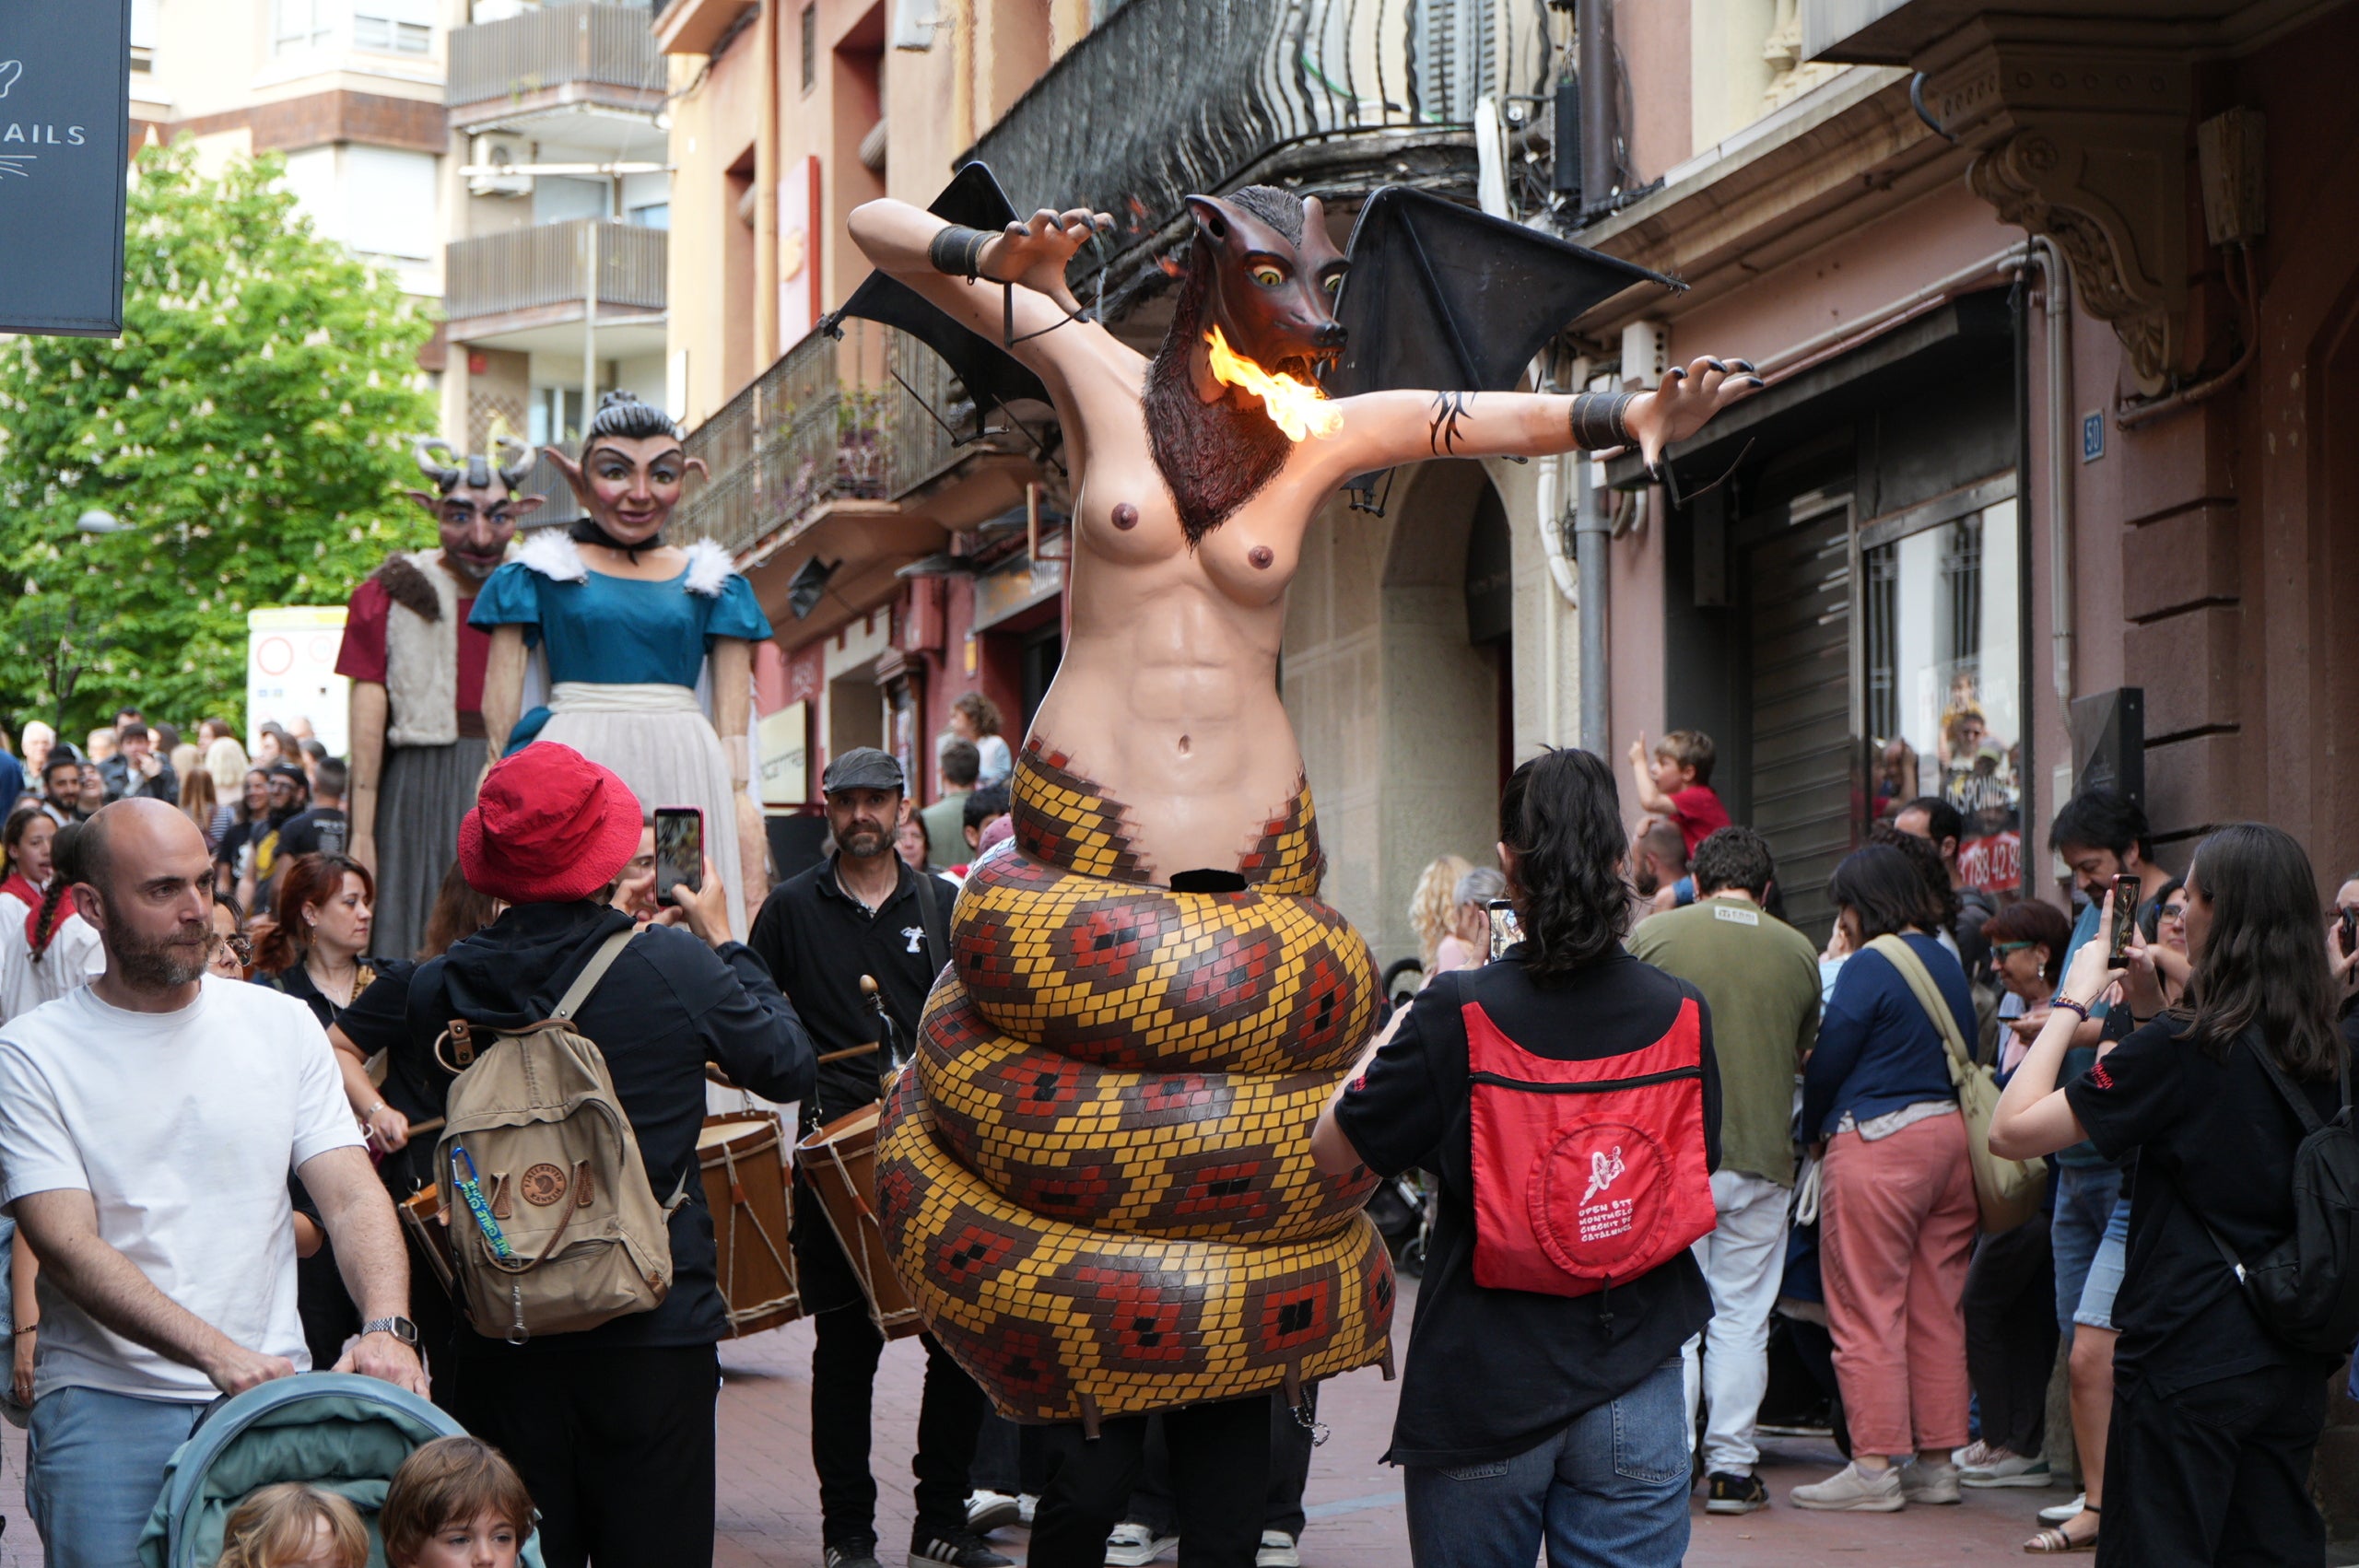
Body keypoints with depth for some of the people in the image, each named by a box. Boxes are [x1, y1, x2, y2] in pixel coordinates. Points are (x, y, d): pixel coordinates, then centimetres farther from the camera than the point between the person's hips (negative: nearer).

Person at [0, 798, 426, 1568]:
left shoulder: (284, 1025, 10)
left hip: (274, 1388, 2)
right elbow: (68, 1246, -10)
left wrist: (387, 1327, -17)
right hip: (104, 1400, -2)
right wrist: (216, 1352, -24)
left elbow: (353, 1199, 4)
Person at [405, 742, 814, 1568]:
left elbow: (408, 1134, 7)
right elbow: (789, 1067, 3)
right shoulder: (675, 964, -12)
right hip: (653, 1331, -2)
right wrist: (723, 943, 14)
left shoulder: (441, 985, -5)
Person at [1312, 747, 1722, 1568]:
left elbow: (1334, 1148, -2)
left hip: (1482, 1388, -2)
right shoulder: (1680, 1014, -4)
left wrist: (1406, 1015, 11)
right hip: (1632, 1385, 2)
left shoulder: (1458, 1015, -13)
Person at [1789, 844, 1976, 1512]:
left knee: (1867, 1310, -3)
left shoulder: (1869, 966, -11)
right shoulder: (1947, 962, 12)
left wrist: (1815, 1130, 11)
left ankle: (1875, 1467, -3)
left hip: (1878, 1143, -8)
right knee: (1937, 1310, 11)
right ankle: (1937, 1461, 15)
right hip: (1951, 1133, 8)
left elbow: (1828, 1063, -8)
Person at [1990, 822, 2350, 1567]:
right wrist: (2150, 1007, 15)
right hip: (2292, 1359, 7)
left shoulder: (2182, 1051, -17)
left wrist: (2072, 1000, -8)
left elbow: (2012, 1131, -16)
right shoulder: (2325, 1052, 6)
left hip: (2188, 1358, -7)